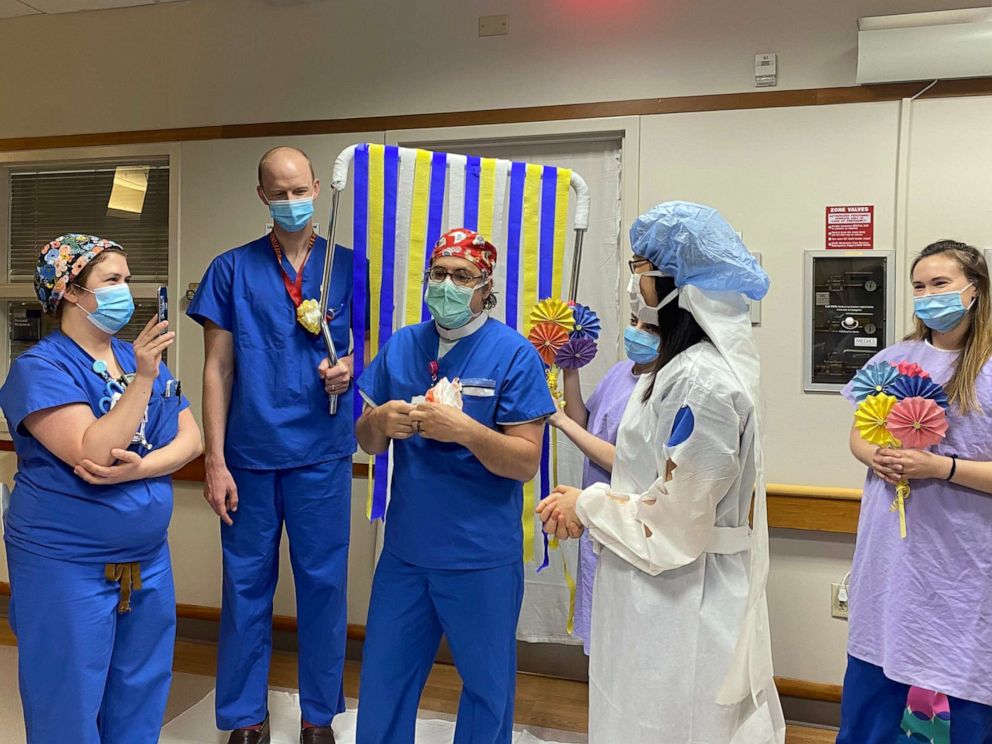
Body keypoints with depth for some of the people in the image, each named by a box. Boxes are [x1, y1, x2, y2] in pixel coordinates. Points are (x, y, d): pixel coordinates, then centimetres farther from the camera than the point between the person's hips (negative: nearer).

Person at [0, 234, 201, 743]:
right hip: (67, 566, -6)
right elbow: (91, 453, -25)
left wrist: (139, 468, -17)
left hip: (147, 559, 6)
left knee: (140, 701, 17)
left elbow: (191, 439, 0)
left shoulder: (141, 356, 6)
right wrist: (142, 380, -29)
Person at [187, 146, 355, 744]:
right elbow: (218, 369, 2)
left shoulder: (348, 265, 4)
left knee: (324, 583, 8)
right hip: (250, 453, 0)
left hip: (322, 453, 0)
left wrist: (349, 367, -14)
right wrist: (215, 461, -3)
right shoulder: (232, 269, 3)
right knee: (247, 584, 9)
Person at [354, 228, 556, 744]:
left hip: (482, 557, -4)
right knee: (383, 681, 18)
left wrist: (466, 430, -28)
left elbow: (525, 462, -14)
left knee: (487, 685, 15)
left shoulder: (514, 354, -10)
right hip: (405, 547, 4)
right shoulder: (400, 345, 4)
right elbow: (368, 444, 8)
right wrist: (379, 421, -14)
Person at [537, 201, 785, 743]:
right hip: (669, 594, 9)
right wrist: (589, 503, 2)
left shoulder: (701, 382, -25)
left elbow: (674, 523, -23)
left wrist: (588, 505, -9)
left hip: (677, 603, -9)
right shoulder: (694, 363, 7)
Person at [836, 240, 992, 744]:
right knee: (871, 671, 13)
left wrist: (939, 466, -22)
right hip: (890, 549, 4)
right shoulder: (893, 360, 5)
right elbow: (858, 435, 12)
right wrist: (877, 459, -8)